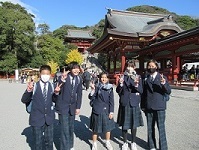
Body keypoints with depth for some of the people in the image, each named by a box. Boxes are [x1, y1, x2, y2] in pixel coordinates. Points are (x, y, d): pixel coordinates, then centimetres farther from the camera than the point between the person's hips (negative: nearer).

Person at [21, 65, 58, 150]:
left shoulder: (52, 86, -1)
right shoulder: (34, 86, -9)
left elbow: (54, 100, 4)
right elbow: (24, 100, -10)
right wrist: (28, 90, -28)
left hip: (49, 118, 2)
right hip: (37, 118, -2)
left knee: (49, 141, 17)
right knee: (38, 142, 13)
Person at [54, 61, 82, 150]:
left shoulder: (79, 79, 2)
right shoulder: (63, 77, -13)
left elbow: (79, 94, 6)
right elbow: (58, 90, -23)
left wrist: (78, 107, 4)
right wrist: (62, 80, -39)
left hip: (72, 107, 5)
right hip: (63, 106, -4)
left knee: (71, 128, 16)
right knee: (65, 129, -3)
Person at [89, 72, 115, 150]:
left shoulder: (110, 88, 2)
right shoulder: (97, 87, -3)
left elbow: (111, 101, 1)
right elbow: (91, 97, -9)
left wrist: (111, 112, -3)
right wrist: (93, 89, -24)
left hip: (106, 110, 2)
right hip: (97, 110, -2)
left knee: (108, 127, 12)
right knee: (95, 128, 8)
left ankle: (107, 143, 33)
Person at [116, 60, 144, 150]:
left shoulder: (138, 77, 4)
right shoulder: (122, 77, 3)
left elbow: (141, 91, -3)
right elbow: (118, 91, 1)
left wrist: (137, 85, -22)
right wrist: (120, 84, -19)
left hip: (134, 103, 0)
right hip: (124, 103, 0)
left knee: (134, 124, 9)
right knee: (124, 124, 6)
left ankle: (133, 142, 28)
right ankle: (125, 142, 25)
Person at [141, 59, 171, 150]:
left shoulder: (162, 78, -1)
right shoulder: (146, 79, 6)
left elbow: (168, 92, -8)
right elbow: (144, 93, 10)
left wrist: (164, 84, -27)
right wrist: (143, 106, 8)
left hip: (159, 107, -3)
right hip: (149, 107, 3)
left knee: (161, 128, -1)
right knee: (150, 128, 11)